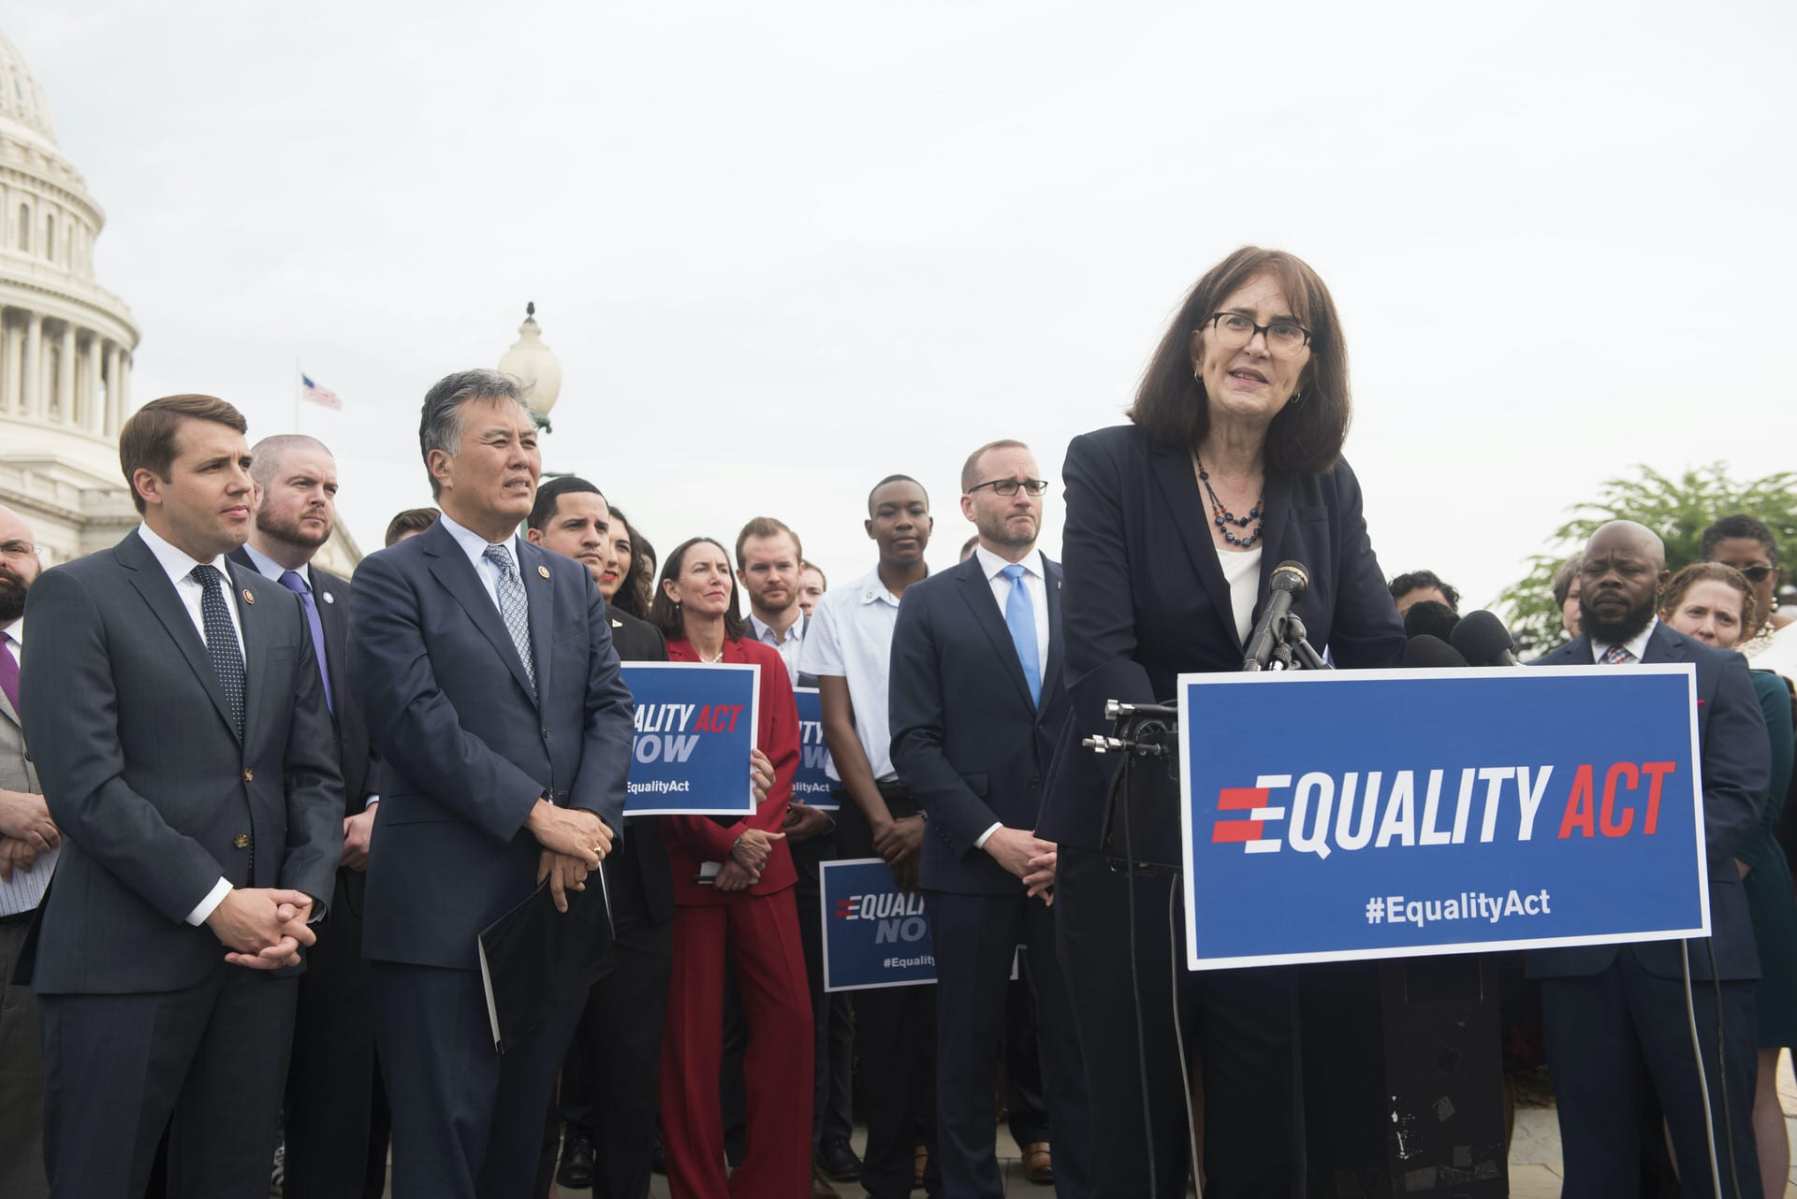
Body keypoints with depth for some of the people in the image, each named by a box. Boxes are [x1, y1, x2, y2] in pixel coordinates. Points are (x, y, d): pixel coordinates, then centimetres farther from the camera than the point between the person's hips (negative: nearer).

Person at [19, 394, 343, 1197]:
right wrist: (214, 901, -15)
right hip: (126, 953, -5)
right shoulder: (75, 596, -3)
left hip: (261, 951, 5)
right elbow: (83, 784, -13)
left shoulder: (280, 609, 15)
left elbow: (316, 774, 12)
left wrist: (303, 898, -3)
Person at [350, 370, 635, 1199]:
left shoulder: (572, 583, 15)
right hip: (444, 906, -5)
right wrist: (536, 815, -16)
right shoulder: (393, 578, -2)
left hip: (560, 897, 5)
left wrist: (586, 821, -10)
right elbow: (417, 721, -13)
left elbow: (610, 708, 7)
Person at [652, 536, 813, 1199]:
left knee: (789, 1016, 0)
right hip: (684, 863, -3)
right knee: (691, 1030, 1)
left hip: (762, 861, 3)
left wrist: (753, 837, -10)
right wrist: (722, 841, -14)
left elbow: (785, 756, 5)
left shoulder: (765, 661, 12)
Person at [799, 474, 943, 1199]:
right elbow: (837, 723, 2)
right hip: (870, 809, 1)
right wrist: (882, 822, -7)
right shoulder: (836, 612, 6)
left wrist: (932, 818, -8)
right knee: (880, 979, 4)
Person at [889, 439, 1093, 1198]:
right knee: (969, 1047, 8)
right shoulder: (930, 604, 5)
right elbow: (915, 743, -2)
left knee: (1079, 1043, 6)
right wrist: (993, 836, -12)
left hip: (1076, 858, 1)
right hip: (972, 859, -1)